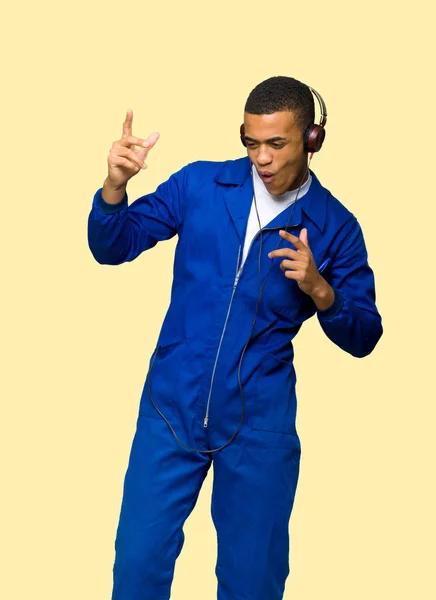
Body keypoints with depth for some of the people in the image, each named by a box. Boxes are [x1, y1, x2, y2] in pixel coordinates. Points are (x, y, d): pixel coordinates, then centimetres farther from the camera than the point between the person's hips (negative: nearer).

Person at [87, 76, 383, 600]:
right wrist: (114, 185, -19)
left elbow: (363, 338, -1)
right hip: (170, 406, 1)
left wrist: (320, 290, -21)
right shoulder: (199, 185, -1)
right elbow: (112, 248, 0)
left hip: (258, 426, 0)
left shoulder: (335, 227, -3)